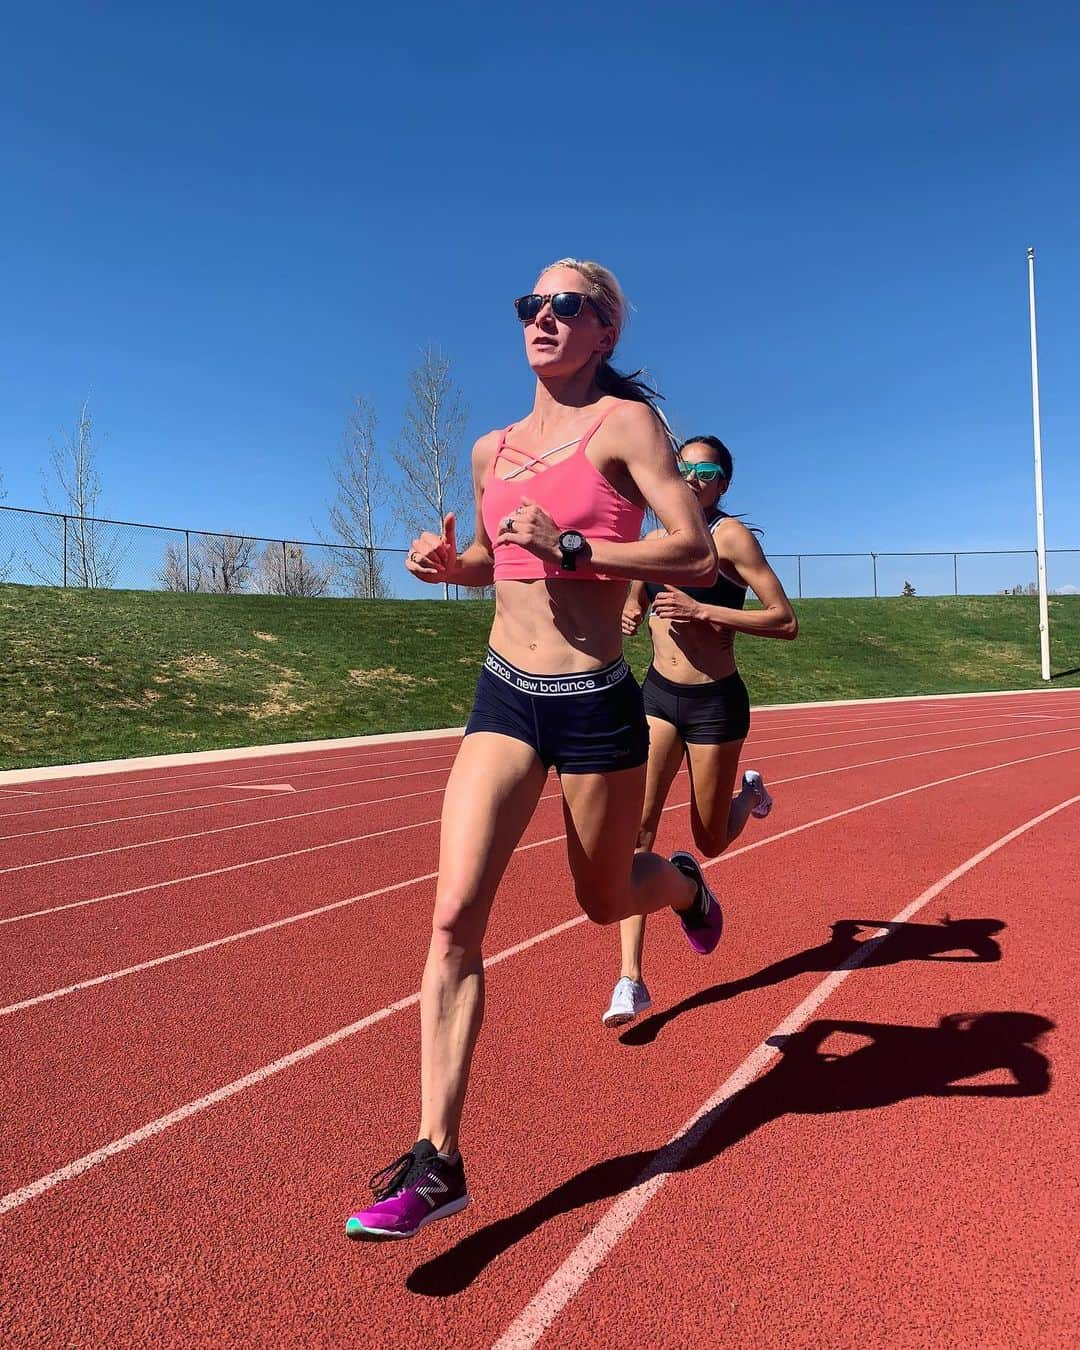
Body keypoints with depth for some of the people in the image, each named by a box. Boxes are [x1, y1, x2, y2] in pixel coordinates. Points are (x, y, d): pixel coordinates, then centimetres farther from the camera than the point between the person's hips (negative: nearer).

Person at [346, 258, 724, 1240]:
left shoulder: (625, 422, -6)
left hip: (595, 704, -4)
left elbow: (699, 556, -14)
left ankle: (684, 885, 54)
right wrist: (446, 561, 3)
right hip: (504, 696, 4)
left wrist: (571, 546, -22)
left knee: (605, 901, 17)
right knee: (455, 917, -7)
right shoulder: (492, 451, 11)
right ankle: (437, 1160, 3)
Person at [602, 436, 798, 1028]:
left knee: (710, 842, 10)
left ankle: (750, 792, 45)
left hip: (716, 703, -4)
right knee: (636, 825, -10)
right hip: (658, 694, 4)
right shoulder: (657, 537, 7)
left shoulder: (729, 535, -10)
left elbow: (786, 622, -15)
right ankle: (631, 979, -5)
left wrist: (702, 610, -23)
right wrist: (629, 615, 0)